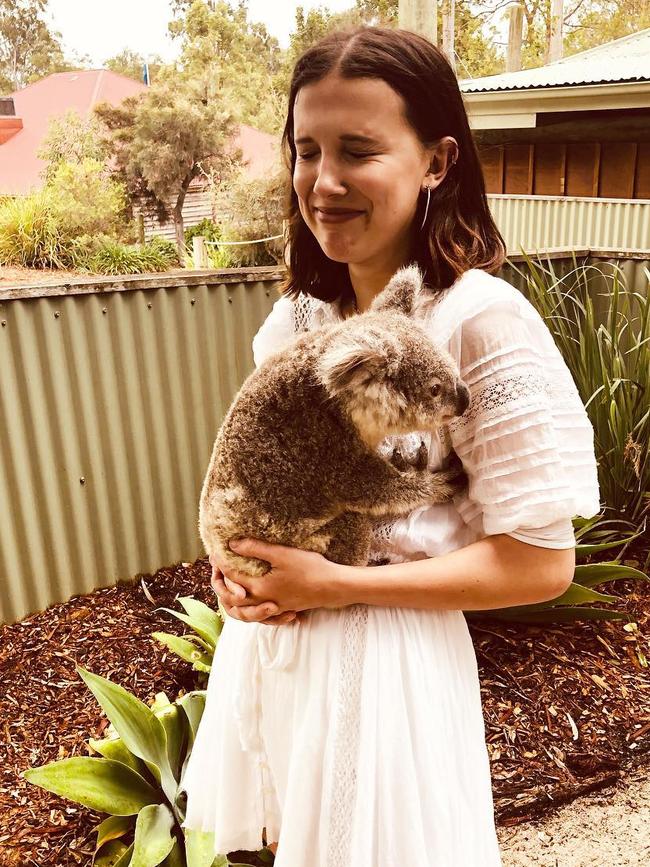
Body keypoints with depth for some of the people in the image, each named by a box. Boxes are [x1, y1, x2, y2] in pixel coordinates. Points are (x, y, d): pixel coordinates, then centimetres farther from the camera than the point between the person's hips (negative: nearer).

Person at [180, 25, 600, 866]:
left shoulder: (481, 321, -20)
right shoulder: (295, 310, -1)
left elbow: (541, 563, -18)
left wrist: (339, 585, -20)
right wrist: (231, 546, -8)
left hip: (384, 653, -5)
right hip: (265, 631, 6)